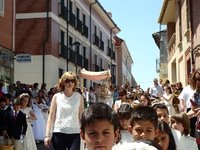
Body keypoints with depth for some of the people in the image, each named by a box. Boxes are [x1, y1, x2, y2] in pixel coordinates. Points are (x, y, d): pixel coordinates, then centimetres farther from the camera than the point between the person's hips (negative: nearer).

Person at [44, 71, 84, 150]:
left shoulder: (79, 97, 4)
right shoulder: (56, 97, 3)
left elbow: (81, 117, 5)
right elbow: (51, 117, 4)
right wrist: (47, 135, -2)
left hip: (74, 134, 0)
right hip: (58, 133, 1)